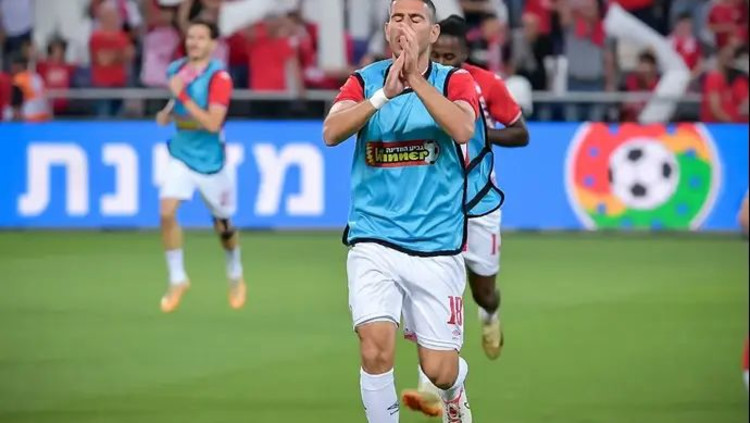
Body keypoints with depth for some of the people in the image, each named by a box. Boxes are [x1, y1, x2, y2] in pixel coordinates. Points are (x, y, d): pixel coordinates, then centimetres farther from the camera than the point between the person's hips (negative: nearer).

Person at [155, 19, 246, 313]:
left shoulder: (219, 77, -18)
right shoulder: (176, 70, 0)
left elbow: (213, 123, -26)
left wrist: (182, 95, -29)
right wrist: (168, 113, -1)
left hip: (210, 161, -3)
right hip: (181, 156, 4)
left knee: (222, 225, 12)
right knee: (167, 212, -17)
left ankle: (235, 276, 40)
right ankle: (177, 279, -3)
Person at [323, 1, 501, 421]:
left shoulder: (455, 82, 0)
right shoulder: (365, 81, 3)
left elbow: (463, 130, -21)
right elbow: (331, 132, -14)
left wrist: (416, 80, -30)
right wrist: (385, 93, -27)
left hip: (437, 247, 0)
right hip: (374, 241, 0)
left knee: (439, 371, 3)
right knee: (376, 350, -20)